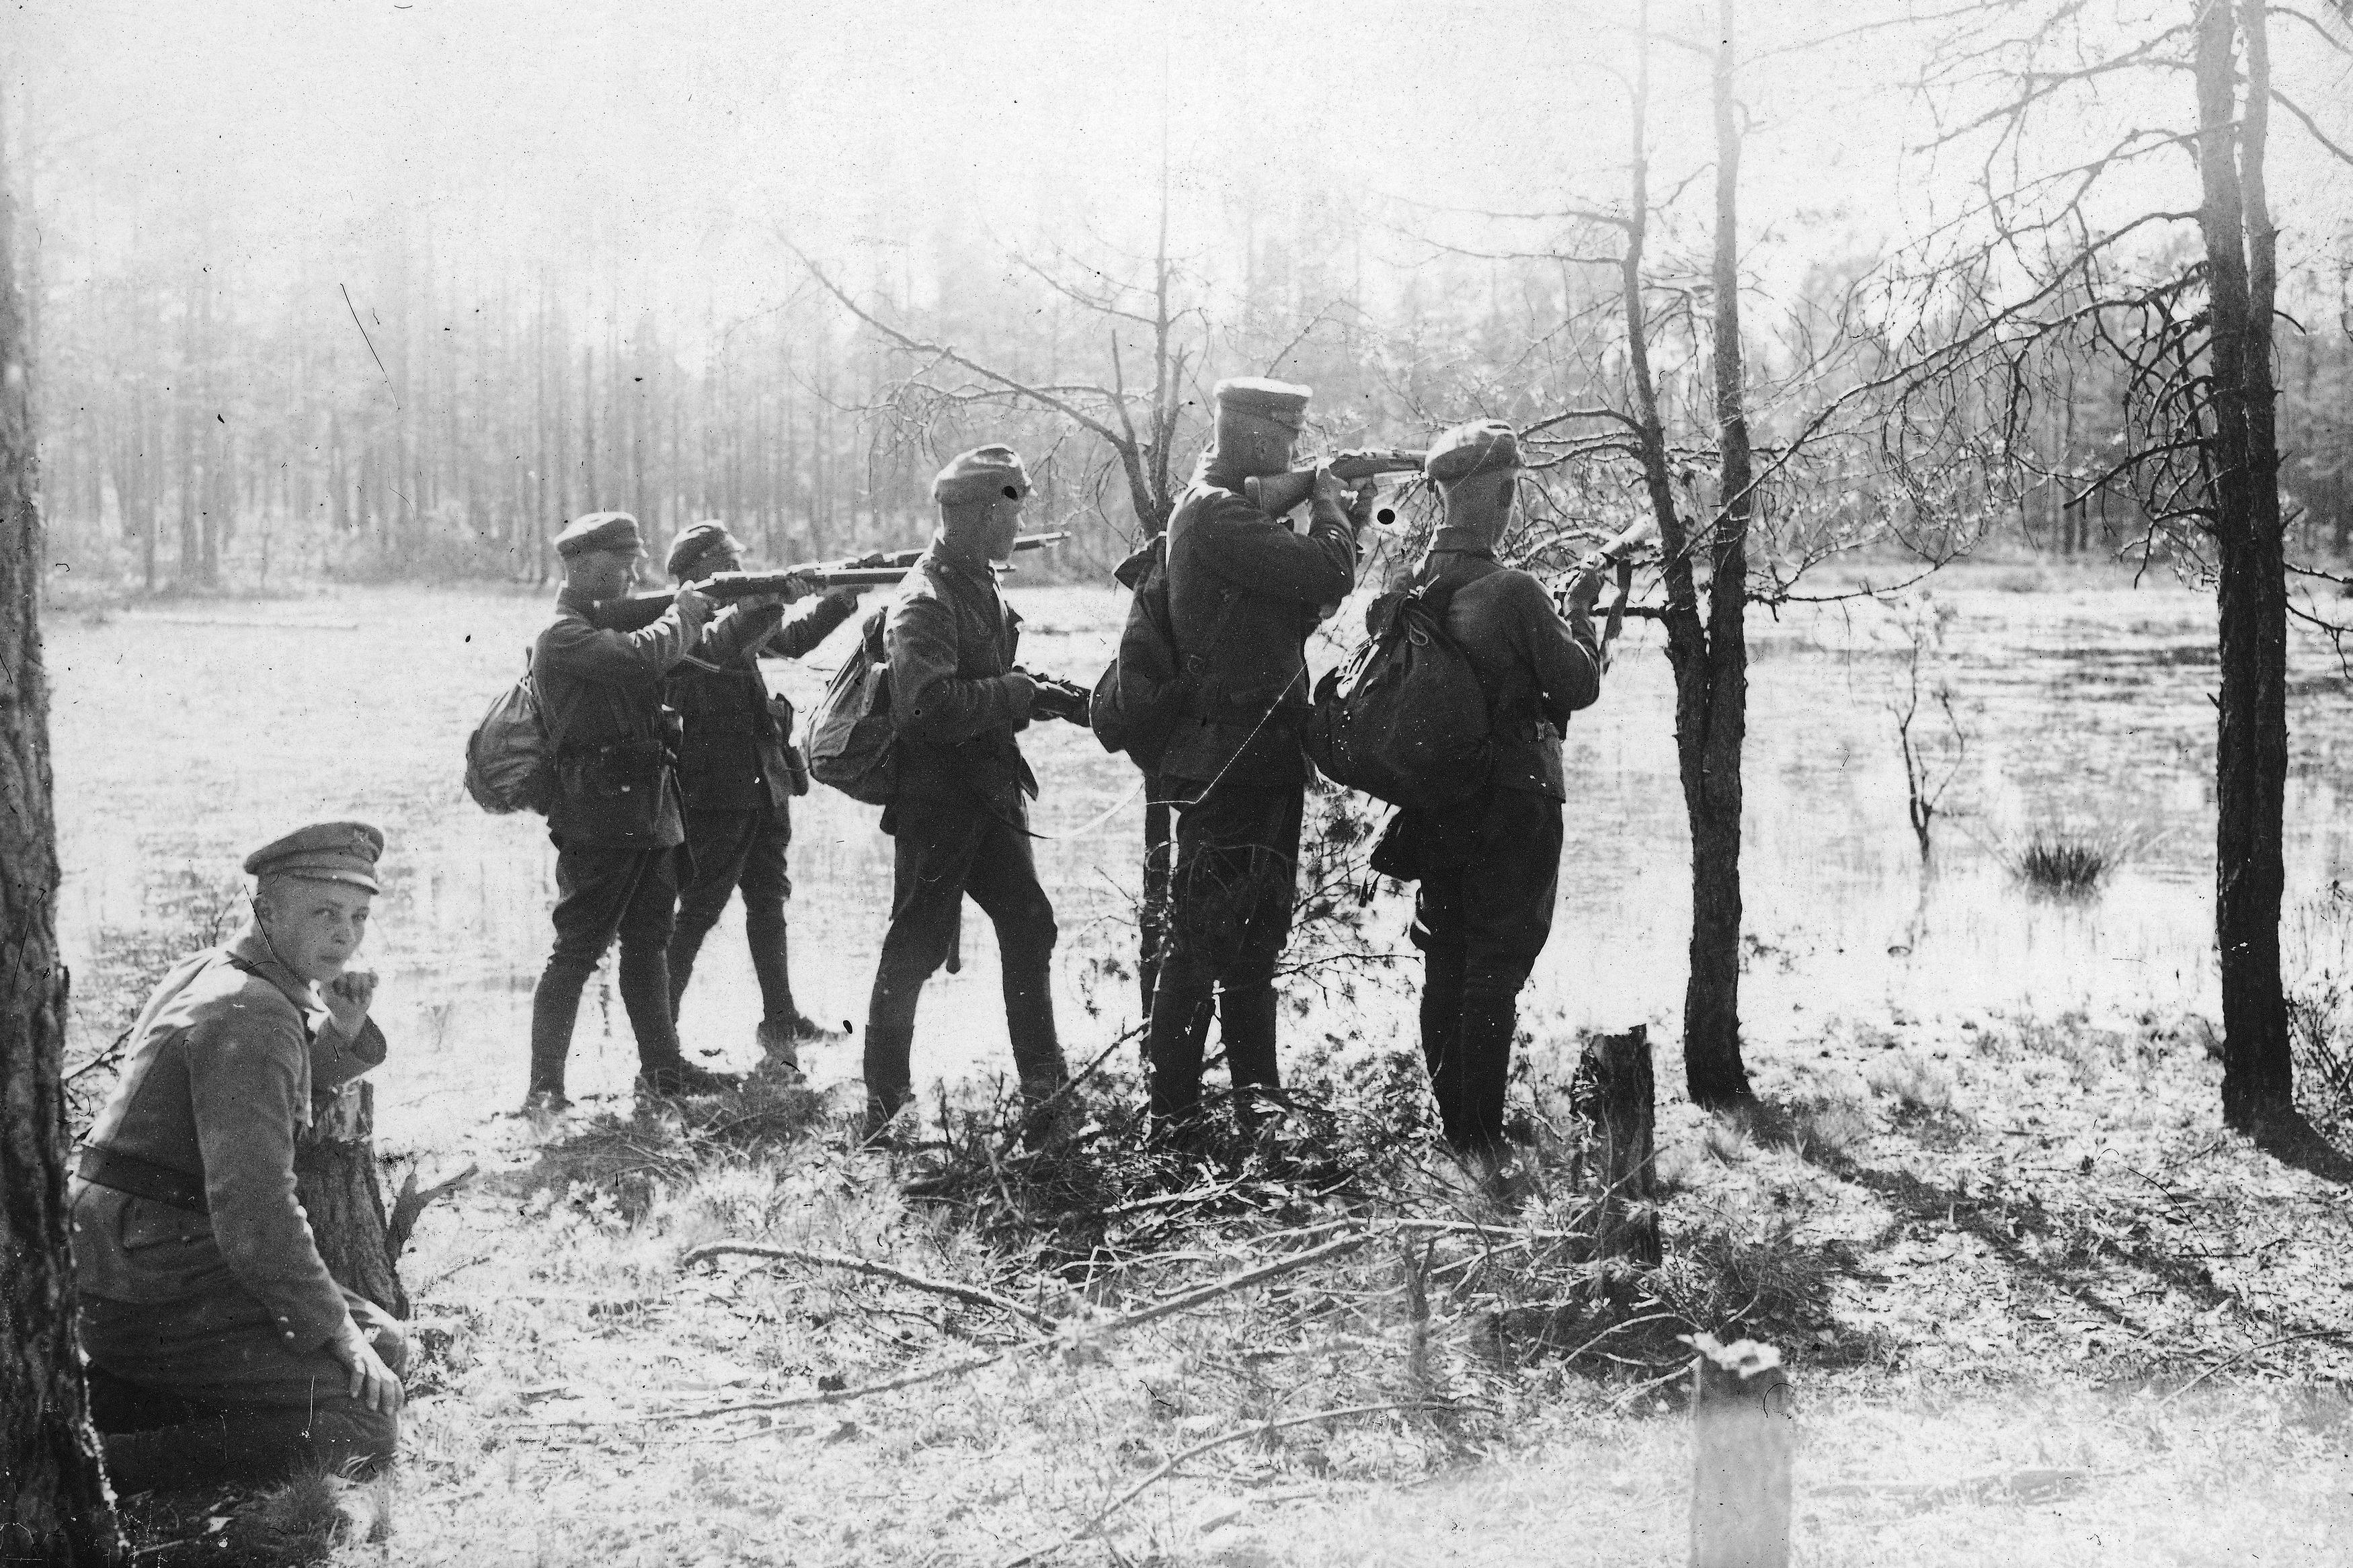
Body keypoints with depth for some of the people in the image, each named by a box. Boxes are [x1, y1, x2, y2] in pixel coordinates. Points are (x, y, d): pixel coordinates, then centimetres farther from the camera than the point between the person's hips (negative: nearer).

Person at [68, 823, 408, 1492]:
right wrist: (332, 1325, -14)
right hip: (152, 1291, -10)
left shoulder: (211, 973, 13)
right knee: (363, 1421, -17)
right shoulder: (250, 1014, -19)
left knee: (385, 1348, 14)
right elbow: (254, 1207, -26)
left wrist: (343, 1032, 9)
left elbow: (273, 1101, 30)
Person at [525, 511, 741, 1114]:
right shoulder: (565, 635, -12)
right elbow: (645, 657, -28)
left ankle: (661, 1066, 25)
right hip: (598, 815, -9)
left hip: (649, 811, 9)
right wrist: (684, 613, -10)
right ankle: (544, 1088, -5)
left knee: (649, 944, 15)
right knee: (577, 952, -8)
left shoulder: (613, 622, 18)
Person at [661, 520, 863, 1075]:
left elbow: (793, 638, 23)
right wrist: (776, 596, -34)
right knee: (698, 911, -4)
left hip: (762, 788, 9)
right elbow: (720, 646, -32)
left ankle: (780, 1025, 25)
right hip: (714, 794, -9)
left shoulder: (738, 615, 12)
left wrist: (843, 596, 9)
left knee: (768, 902, 15)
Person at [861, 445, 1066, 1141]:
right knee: (918, 945, -3)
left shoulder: (980, 586, 12)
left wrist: (1040, 697, 8)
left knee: (1028, 925, 11)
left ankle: (1044, 1085, 21)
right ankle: (885, 1105, 6)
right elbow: (931, 706, -30)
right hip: (937, 801, -9)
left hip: (988, 795, 9)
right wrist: (1021, 692, -23)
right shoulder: (926, 601, -18)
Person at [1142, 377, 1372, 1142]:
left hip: (1260, 756, 10)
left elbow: (1298, 606, 17)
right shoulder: (1215, 513, -16)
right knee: (1203, 935, -6)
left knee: (1255, 932, 17)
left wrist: (1345, 521, 8)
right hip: (1226, 758, -10)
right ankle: (1173, 1111, -1)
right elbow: (1326, 575, -24)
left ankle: (1255, 1092, 27)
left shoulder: (1233, 509, 16)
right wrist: (1328, 505, -5)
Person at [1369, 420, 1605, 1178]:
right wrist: (1581, 608, 3)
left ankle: (1451, 1126, 21)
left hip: (1433, 804, 6)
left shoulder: (1406, 589, 0)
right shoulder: (1514, 593, -19)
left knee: (1443, 965, 14)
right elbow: (1580, 685, -12)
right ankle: (1481, 1140, 2)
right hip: (1512, 807, -6)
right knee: (1495, 970, 1)